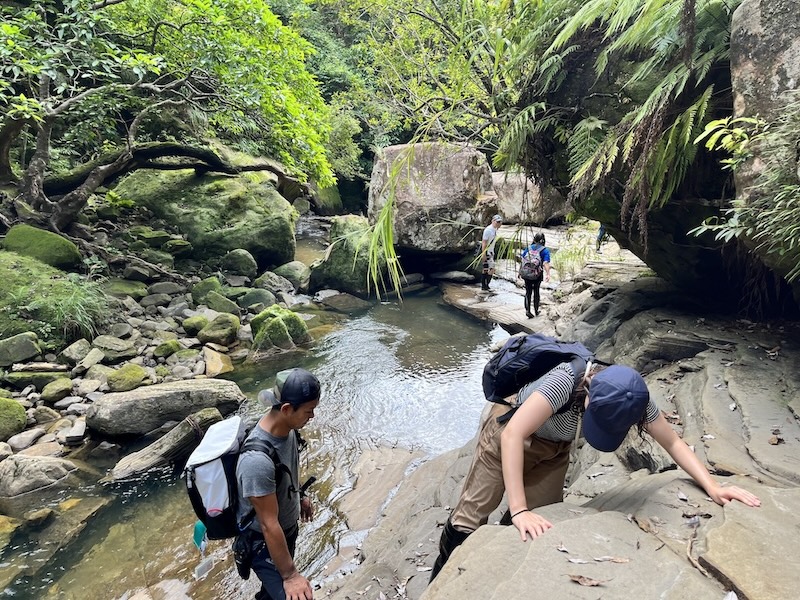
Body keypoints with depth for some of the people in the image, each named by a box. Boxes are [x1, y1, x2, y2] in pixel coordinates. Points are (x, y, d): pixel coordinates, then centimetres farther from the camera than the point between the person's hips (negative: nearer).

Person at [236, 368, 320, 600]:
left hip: (288, 526, 8)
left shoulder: (285, 427, -15)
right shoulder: (257, 460, -41)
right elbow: (269, 526, -31)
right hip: (264, 542, -8)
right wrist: (290, 575, -21)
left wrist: (300, 496, 21)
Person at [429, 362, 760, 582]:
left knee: (536, 529, 2)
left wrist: (713, 487, -22)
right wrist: (519, 509, -49)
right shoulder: (565, 380, -43)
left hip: (554, 448, 5)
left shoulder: (634, 400, -24)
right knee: (471, 516, -5)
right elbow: (513, 435, -47)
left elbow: (673, 442, -10)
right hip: (509, 430, -5)